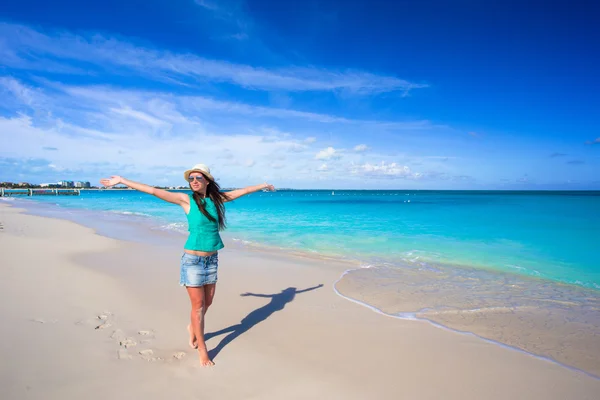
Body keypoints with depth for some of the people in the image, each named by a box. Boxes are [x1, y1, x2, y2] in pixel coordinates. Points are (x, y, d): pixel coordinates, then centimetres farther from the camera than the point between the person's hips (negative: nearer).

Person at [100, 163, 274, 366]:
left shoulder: (216, 198, 3)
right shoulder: (186, 199, -7)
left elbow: (242, 191, 13)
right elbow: (154, 191, -10)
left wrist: (263, 185, 25)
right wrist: (122, 181, -13)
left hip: (212, 259, 4)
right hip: (193, 259, -4)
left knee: (208, 302, 15)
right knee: (198, 304, 1)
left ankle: (193, 327, 45)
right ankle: (202, 350, 14)